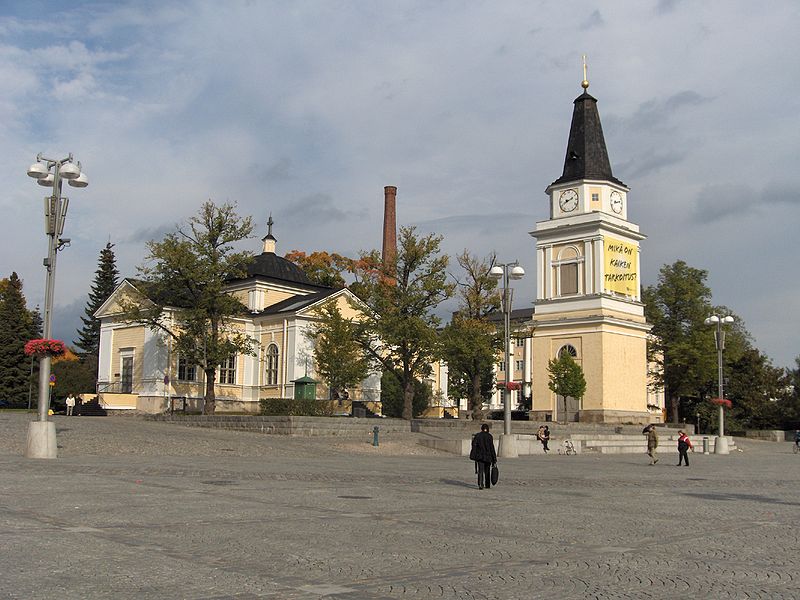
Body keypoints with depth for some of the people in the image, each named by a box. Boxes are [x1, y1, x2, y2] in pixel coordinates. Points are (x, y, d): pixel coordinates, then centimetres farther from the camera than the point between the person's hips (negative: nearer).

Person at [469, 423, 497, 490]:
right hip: (488, 456, 0)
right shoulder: (489, 436, -4)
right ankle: (487, 485, 25)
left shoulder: (477, 436, 1)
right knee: (487, 471, 16)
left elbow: (474, 445, -3)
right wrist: (494, 459, -2)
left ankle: (480, 485, -18)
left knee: (480, 471, -2)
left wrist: (473, 456, 4)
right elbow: (492, 447, -5)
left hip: (479, 456, 0)